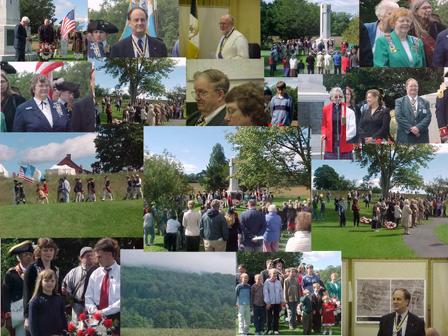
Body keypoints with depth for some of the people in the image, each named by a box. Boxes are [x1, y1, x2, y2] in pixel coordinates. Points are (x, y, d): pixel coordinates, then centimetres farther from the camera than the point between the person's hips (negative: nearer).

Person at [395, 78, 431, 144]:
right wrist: (410, 128, -14)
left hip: (422, 138, 2)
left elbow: (428, 117, 4)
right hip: (405, 138, -2)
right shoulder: (399, 101, 9)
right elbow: (399, 117, -2)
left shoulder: (425, 102, 16)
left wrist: (418, 127, -13)